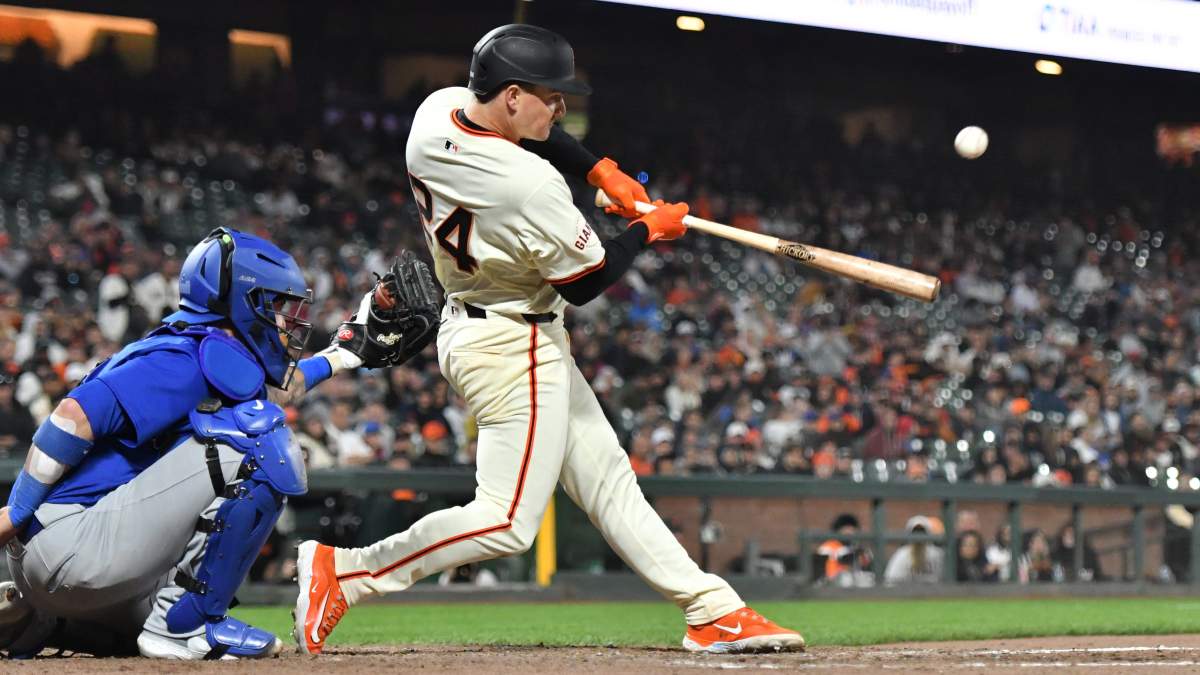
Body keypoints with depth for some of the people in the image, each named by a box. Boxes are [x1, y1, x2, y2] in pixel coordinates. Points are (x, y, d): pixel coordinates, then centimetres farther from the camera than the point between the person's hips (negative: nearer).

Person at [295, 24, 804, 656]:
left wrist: (602, 171, 4)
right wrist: (649, 229, 0)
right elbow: (584, 282, -16)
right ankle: (344, 571, -4)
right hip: (515, 349, -11)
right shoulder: (532, 187, -29)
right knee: (507, 522, -7)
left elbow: (525, 130, 16)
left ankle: (712, 610, 15)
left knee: (606, 479, 11)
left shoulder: (439, 108, -6)